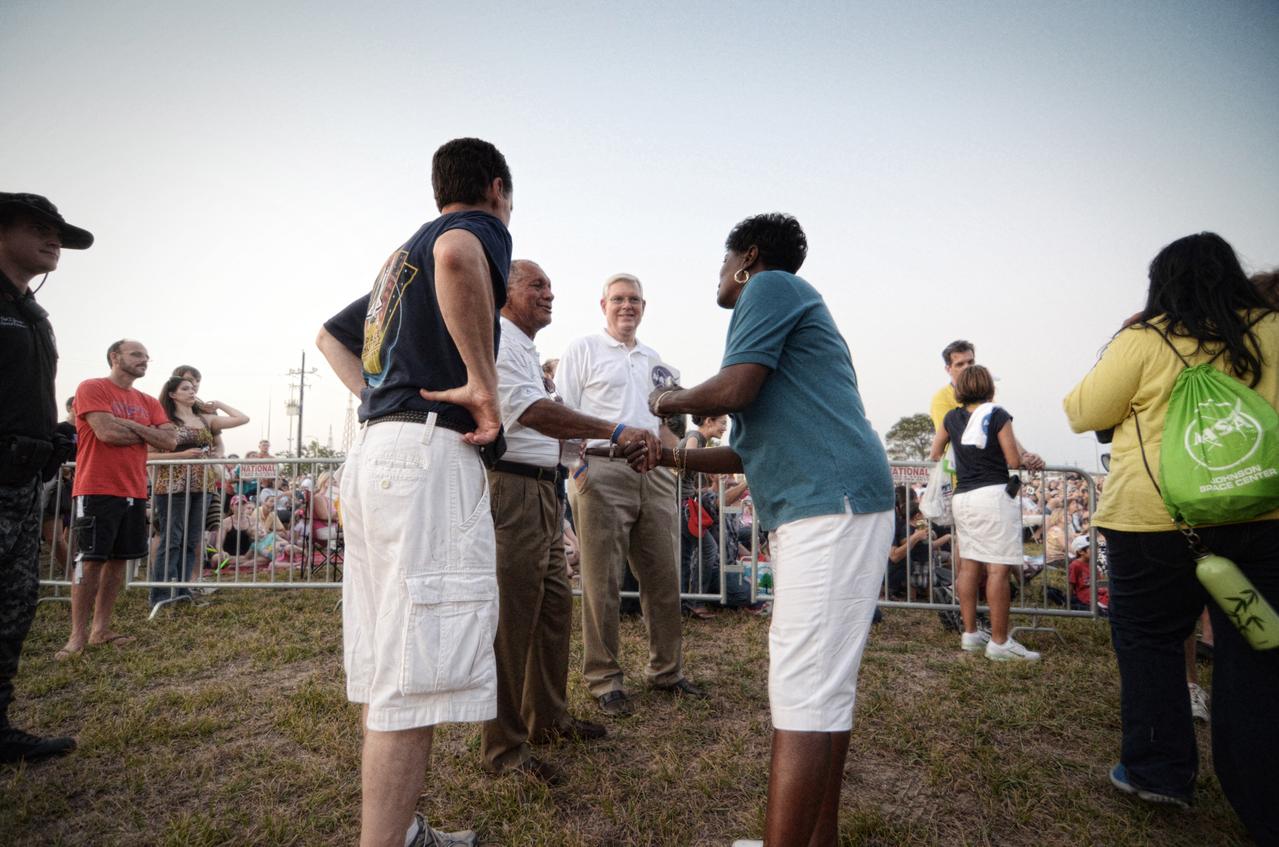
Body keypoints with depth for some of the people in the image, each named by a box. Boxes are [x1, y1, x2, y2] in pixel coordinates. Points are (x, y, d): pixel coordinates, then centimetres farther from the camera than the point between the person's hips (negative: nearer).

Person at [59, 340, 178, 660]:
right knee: (90, 560, -5)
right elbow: (106, 432, -18)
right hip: (97, 489, -6)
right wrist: (147, 433, -2)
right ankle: (78, 635, 1)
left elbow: (170, 441, 2)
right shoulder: (91, 389, -4)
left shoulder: (148, 402, 14)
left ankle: (101, 629, 16)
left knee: (118, 560, 8)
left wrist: (130, 425, -9)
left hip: (134, 492, 6)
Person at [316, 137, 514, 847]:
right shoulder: (477, 226, 1)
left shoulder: (403, 256, 27)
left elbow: (331, 335, 35)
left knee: (387, 659, 14)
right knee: (416, 676, -8)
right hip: (431, 451, -9)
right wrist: (482, 383, -19)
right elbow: (455, 256, -25)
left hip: (375, 450, 9)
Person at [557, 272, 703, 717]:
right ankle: (604, 679, 11)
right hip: (601, 472, -5)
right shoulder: (584, 349, 6)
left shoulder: (653, 359, 22)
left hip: (654, 475, 6)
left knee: (663, 577, 9)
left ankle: (665, 670, 23)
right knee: (602, 581, -1)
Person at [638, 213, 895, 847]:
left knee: (803, 692, -10)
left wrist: (671, 401, 5)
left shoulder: (770, 285, 1)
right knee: (826, 684, 14)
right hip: (827, 509, 10)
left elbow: (734, 390, -14)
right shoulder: (788, 307, 28)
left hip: (830, 505, -10)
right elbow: (753, 451, 27)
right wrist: (674, 456, 26)